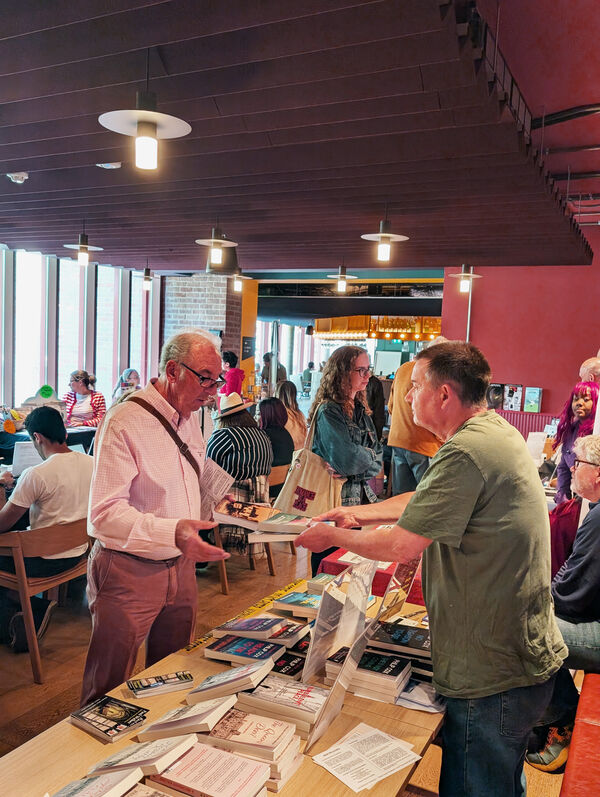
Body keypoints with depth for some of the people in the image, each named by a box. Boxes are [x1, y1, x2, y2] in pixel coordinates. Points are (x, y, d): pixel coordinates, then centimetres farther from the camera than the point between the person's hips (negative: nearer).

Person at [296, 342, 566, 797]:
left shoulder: (466, 452, -26)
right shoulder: (497, 431, 7)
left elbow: (402, 546, -23)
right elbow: (427, 502, 17)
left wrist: (333, 537, -8)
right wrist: (359, 514, 14)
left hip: (491, 675, -10)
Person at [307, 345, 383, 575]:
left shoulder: (361, 409, 9)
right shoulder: (328, 412, -15)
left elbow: (377, 461, 3)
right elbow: (345, 458, -26)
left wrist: (351, 469, -15)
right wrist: (370, 455, -7)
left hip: (361, 498, 7)